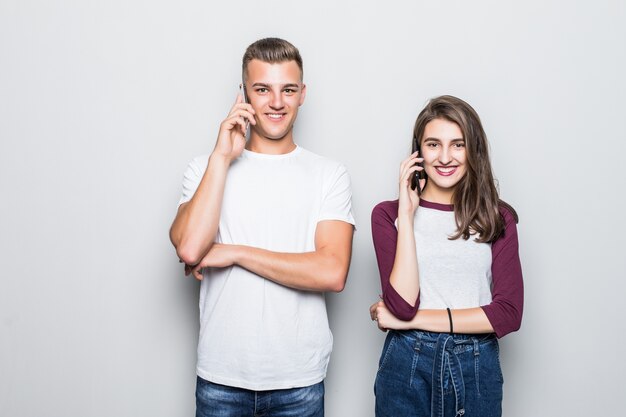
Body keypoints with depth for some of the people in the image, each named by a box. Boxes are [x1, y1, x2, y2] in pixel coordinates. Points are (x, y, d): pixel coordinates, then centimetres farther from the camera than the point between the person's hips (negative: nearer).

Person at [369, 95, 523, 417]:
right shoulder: (388, 214, -1)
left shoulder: (498, 219, 2)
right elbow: (402, 303, -13)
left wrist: (413, 319, -12)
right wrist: (406, 213, -13)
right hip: (407, 365, -1)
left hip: (478, 369, 1)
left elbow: (509, 313, -8)